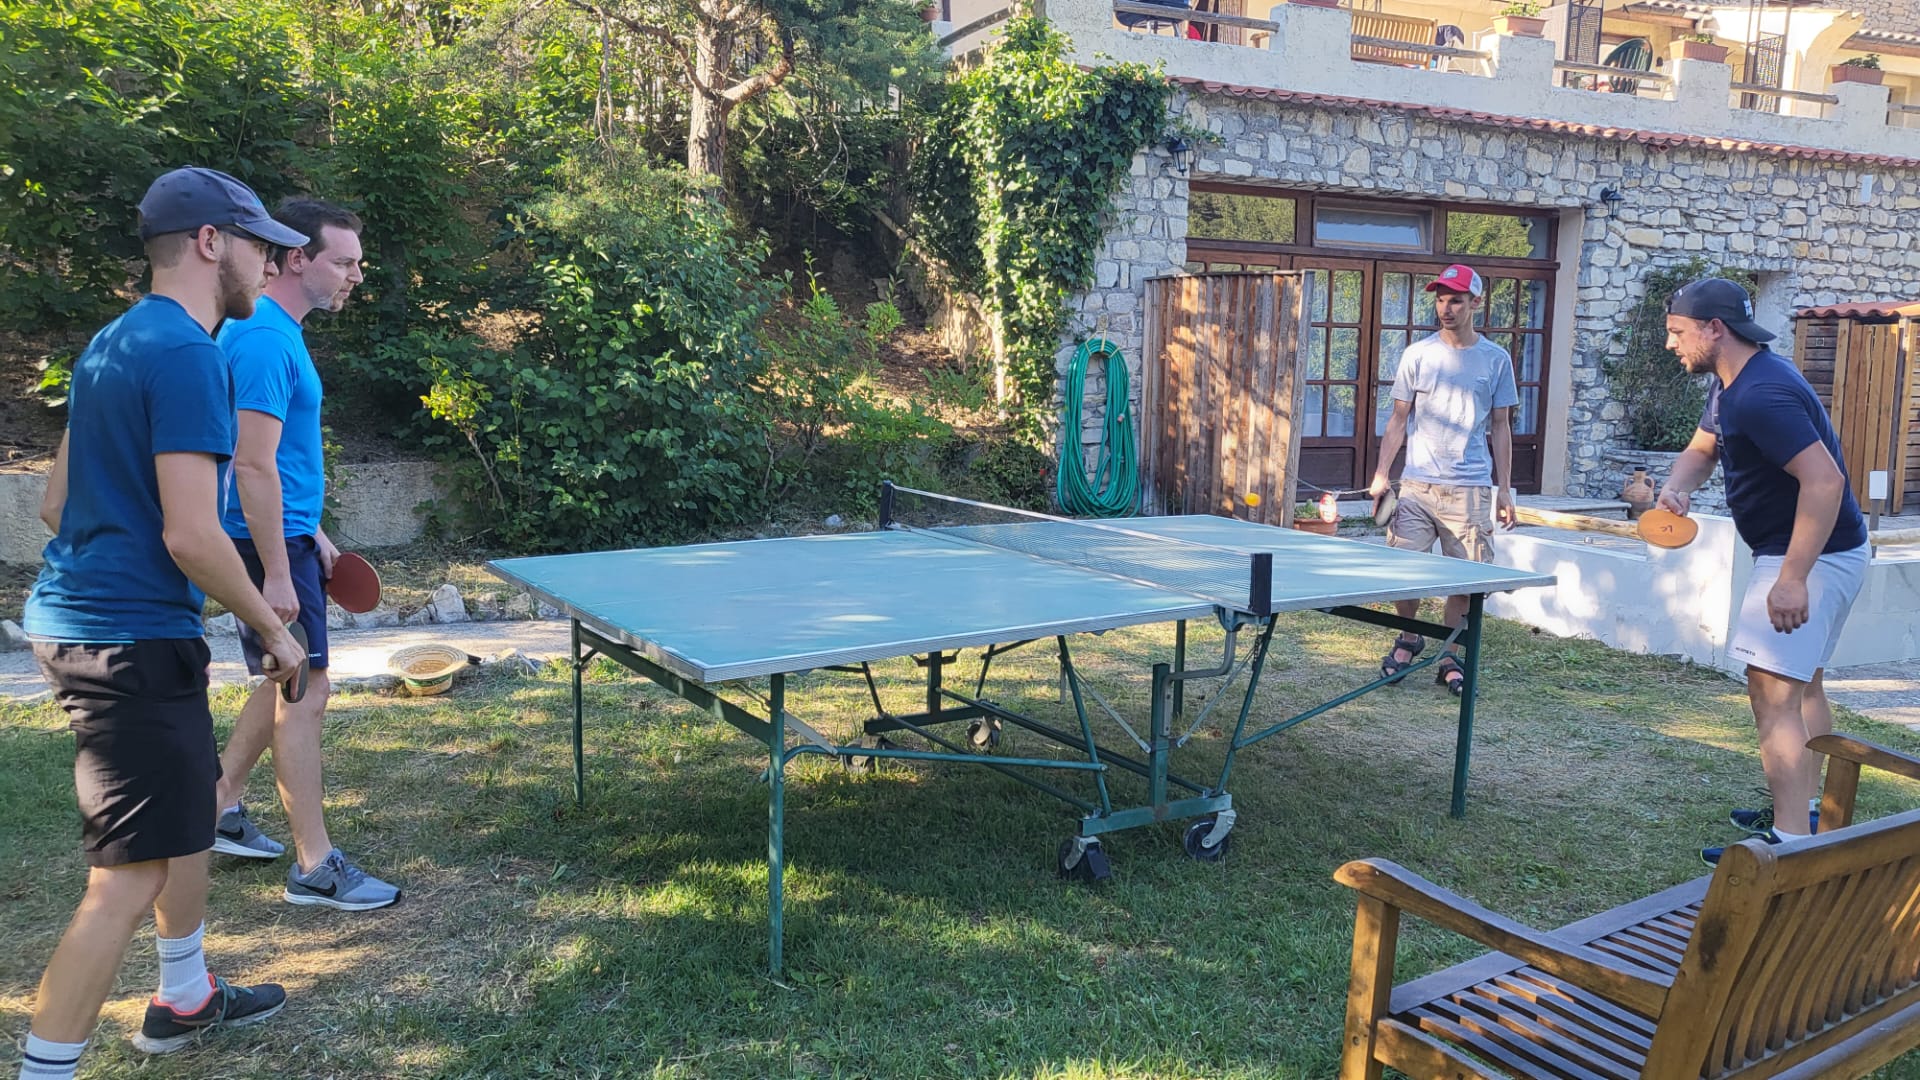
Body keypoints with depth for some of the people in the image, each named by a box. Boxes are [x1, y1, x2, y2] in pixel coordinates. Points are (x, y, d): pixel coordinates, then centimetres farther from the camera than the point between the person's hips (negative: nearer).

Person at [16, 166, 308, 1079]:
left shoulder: (110, 344, 13)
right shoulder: (186, 353, -18)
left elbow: (56, 503, 18)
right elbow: (191, 535, -23)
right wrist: (272, 630, -10)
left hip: (74, 617, 11)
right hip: (131, 640, -11)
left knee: (189, 808, 23)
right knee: (129, 874, -4)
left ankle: (184, 999, 38)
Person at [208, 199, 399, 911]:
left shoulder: (278, 332, 14)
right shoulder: (265, 339, -19)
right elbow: (253, 465, -24)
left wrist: (313, 536, 22)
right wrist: (278, 573, -24)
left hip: (289, 536, 10)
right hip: (270, 543, -10)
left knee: (284, 684, 19)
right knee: (305, 692, -6)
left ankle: (221, 812, 33)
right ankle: (315, 868, 2)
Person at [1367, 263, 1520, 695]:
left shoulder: (1496, 360, 6)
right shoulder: (1417, 355, 5)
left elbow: (1500, 427, 10)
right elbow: (1399, 419, 7)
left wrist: (1505, 489, 5)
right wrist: (1381, 475, -1)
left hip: (1471, 489, 0)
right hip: (1417, 484, 0)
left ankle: (1450, 658, 17)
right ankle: (1409, 638, 23)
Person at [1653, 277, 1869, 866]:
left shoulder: (1762, 395, -27)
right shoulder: (1729, 384, 7)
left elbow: (1825, 480, -33)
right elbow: (1701, 449, 17)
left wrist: (1793, 579, -35)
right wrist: (1675, 489, -7)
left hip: (1814, 555, -12)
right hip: (1827, 552, 12)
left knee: (1773, 693, -13)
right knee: (1804, 684, 21)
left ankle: (1790, 844, -10)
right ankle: (1804, 812, 37)